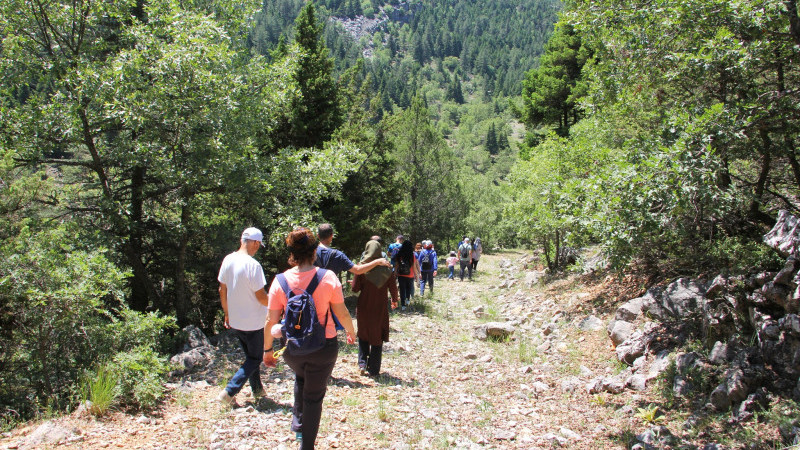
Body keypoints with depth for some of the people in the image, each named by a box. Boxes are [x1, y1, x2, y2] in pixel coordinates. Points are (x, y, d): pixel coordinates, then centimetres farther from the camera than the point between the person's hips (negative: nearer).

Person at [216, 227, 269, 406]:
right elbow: (261, 296, -20)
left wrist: (227, 314, 19)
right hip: (253, 322, -7)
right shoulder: (253, 265, -23)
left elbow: (222, 290, 8)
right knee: (254, 359, 9)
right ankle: (228, 393, 1)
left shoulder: (228, 260, -1)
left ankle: (257, 389, 34)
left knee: (250, 355, 23)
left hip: (235, 321, 7)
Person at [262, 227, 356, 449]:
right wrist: (351, 332, 12)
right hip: (324, 347, -2)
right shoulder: (328, 277, -16)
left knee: (300, 378, 35)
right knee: (314, 395, 15)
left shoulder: (280, 281, -12)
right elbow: (342, 314, -8)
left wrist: (268, 349, 7)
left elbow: (271, 321, -8)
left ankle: (298, 421, 37)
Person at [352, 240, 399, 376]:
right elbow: (393, 289, -1)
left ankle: (362, 363, 14)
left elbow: (355, 288, -8)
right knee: (377, 339, 12)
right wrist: (394, 301, 18)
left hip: (363, 308, 0)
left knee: (363, 336, 22)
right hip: (380, 309, 0)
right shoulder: (387, 270, -8)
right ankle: (373, 370, 16)